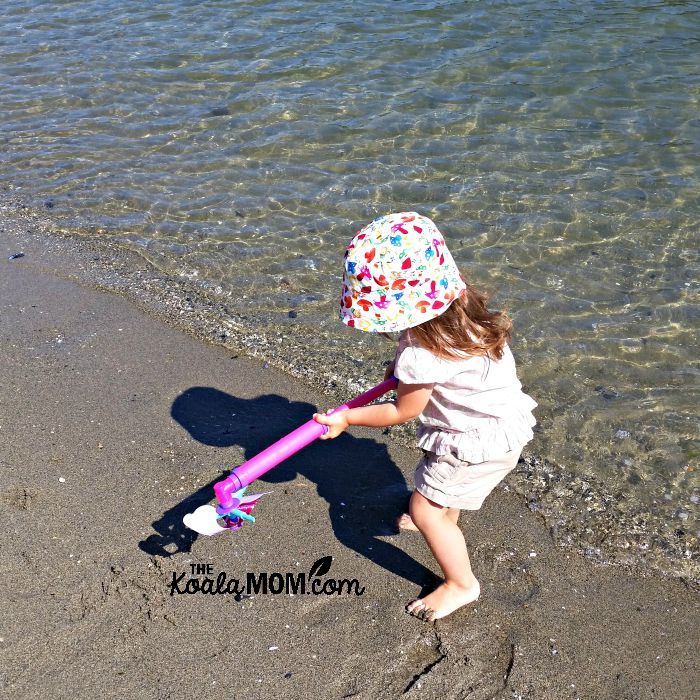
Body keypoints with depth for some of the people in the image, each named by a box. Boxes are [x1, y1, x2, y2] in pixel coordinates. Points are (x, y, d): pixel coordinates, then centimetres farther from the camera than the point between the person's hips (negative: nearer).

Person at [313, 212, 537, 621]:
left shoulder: (420, 355, -35)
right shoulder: (459, 303, -10)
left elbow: (402, 412, -17)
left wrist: (346, 419, -5)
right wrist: (403, 366, 6)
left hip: (479, 440, -10)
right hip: (500, 417, 10)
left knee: (425, 509, 0)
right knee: (436, 466, 32)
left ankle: (461, 585, 19)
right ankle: (447, 521, 60)